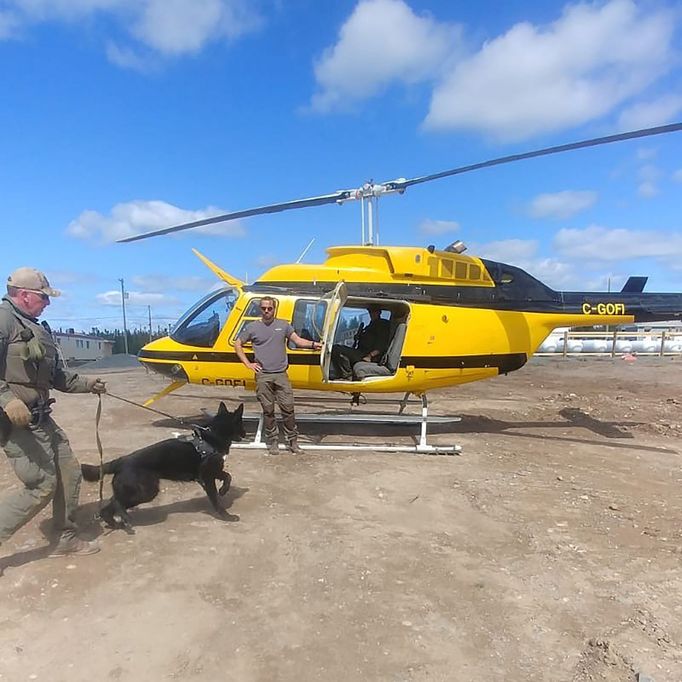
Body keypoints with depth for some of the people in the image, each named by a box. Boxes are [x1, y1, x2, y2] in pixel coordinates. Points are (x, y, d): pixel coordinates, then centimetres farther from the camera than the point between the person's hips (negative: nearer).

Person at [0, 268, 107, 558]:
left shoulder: (36, 328, 17)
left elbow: (56, 374, 23)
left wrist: (86, 384, 18)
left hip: (40, 418, 10)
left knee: (69, 473, 12)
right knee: (42, 484, -8)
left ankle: (66, 539, 26)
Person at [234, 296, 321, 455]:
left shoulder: (283, 325, 8)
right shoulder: (252, 327, 5)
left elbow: (298, 340, 2)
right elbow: (237, 344, 12)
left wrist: (313, 344, -17)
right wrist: (248, 364, 4)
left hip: (281, 375, 1)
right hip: (263, 376, -1)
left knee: (288, 408, -1)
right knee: (268, 410, 6)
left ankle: (292, 441, 11)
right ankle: (272, 441, 19)